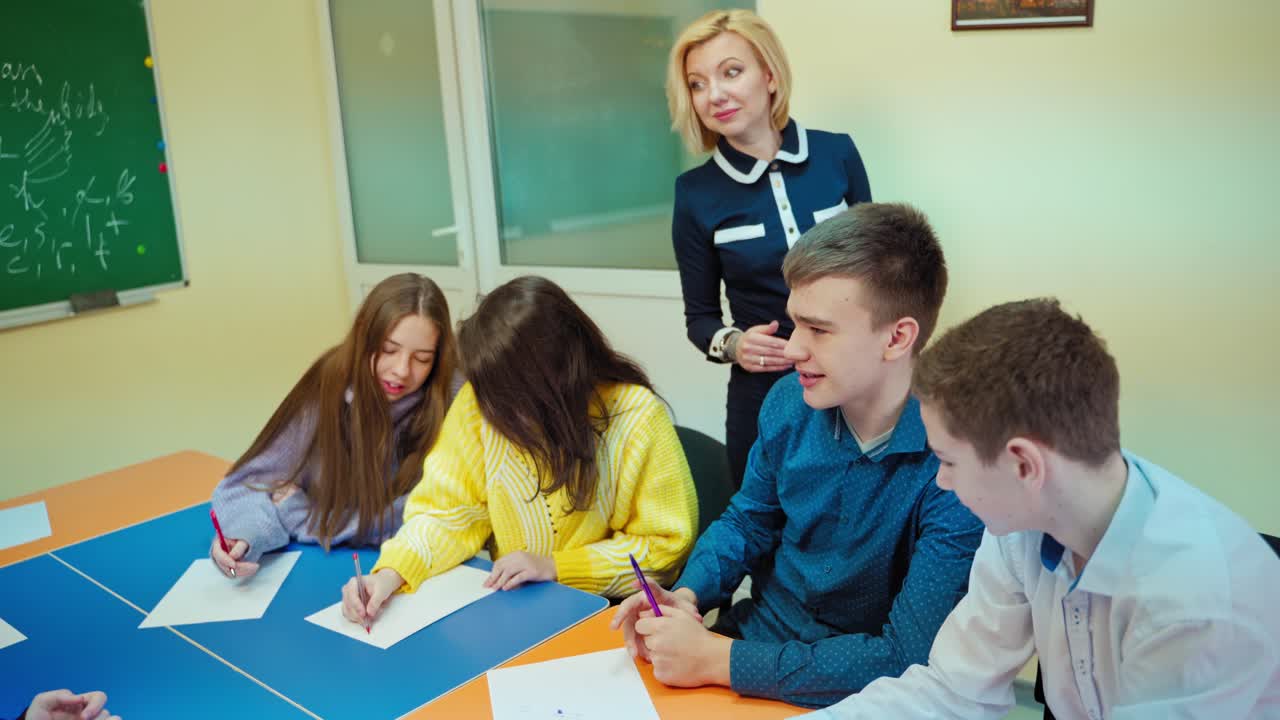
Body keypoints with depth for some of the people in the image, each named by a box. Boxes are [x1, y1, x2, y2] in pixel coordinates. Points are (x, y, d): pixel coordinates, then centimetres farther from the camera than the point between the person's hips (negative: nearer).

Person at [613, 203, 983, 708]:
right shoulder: (790, 403, -6)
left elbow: (907, 660, -24)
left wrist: (719, 662, -25)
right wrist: (688, 595, -10)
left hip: (849, 694, -5)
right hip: (753, 635, 5)